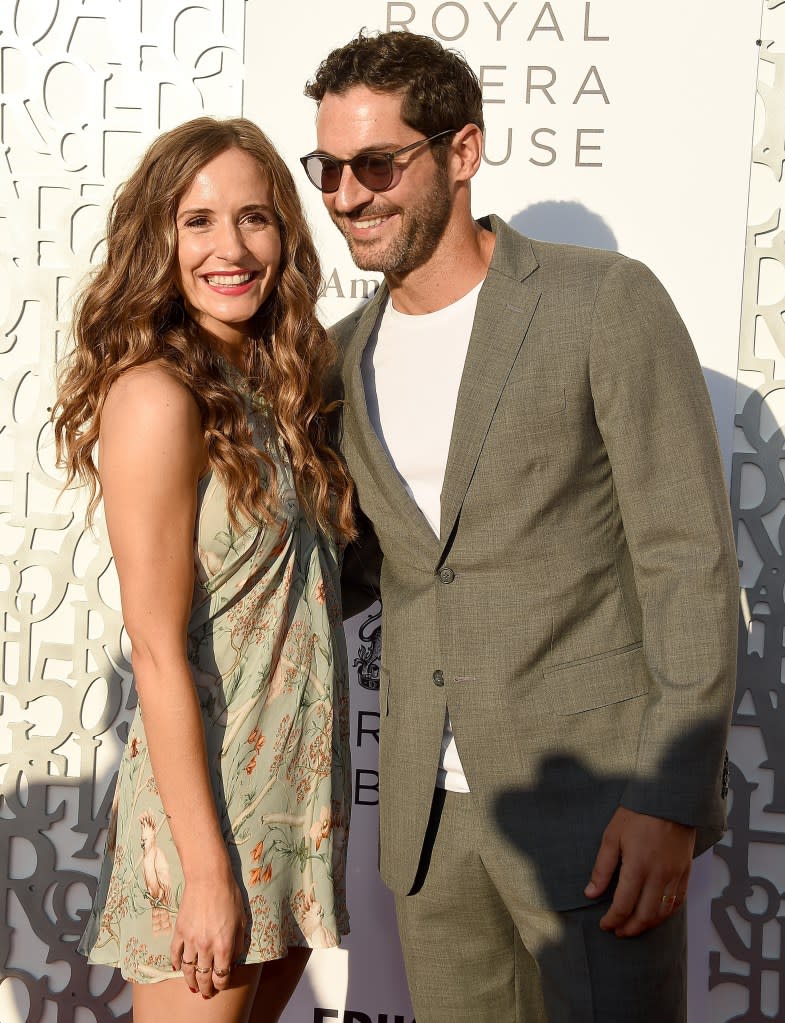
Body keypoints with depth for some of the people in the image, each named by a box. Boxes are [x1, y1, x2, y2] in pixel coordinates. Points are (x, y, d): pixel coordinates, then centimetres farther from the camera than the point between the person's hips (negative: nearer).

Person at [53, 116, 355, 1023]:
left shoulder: (268, 392, 8)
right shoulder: (157, 396, -16)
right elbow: (157, 650, -18)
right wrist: (206, 870, -17)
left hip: (294, 798, 8)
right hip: (207, 803, -7)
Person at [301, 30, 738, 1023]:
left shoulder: (606, 303, -10)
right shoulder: (346, 354, 9)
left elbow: (690, 558, -12)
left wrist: (670, 799, -16)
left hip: (595, 802, -5)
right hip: (427, 815, 6)